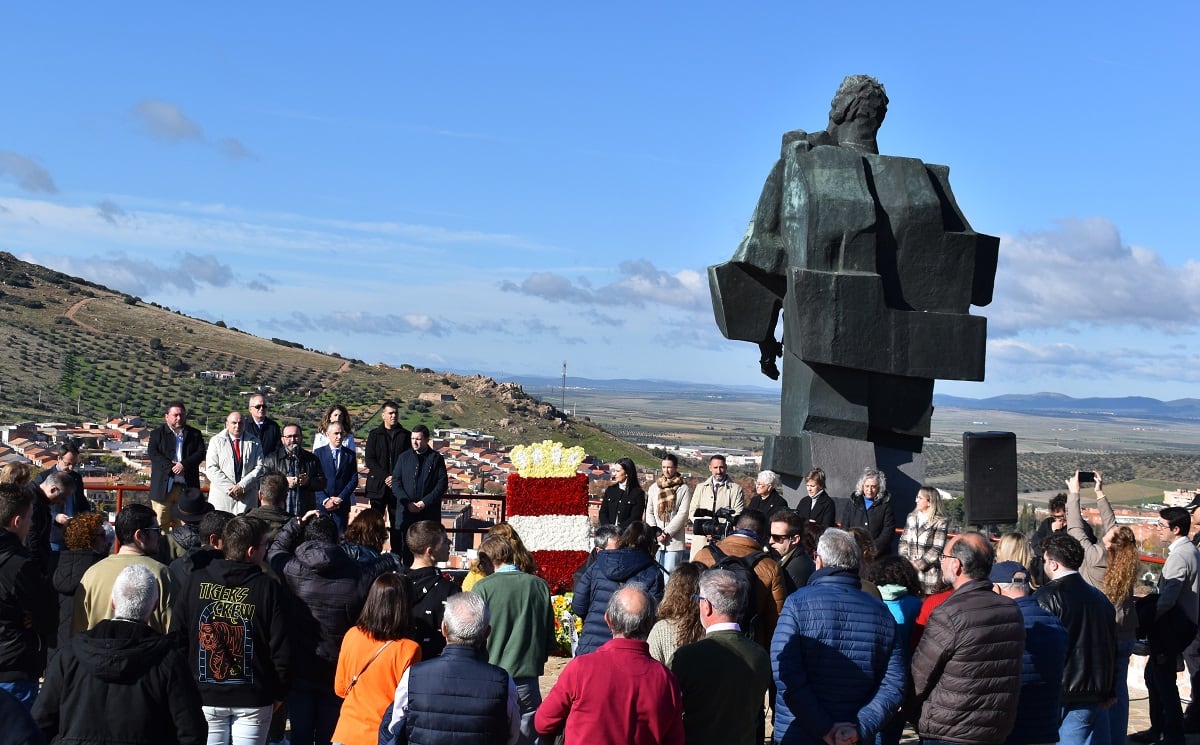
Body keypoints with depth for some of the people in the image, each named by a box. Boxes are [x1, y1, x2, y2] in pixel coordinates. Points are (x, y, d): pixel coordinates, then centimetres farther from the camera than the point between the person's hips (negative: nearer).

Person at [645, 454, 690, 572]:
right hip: (656, 541, 4)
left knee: (670, 572, -9)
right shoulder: (654, 487, 14)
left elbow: (682, 514, -5)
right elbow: (649, 512, 12)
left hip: (674, 541, -3)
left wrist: (666, 533, -11)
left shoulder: (683, 489, 2)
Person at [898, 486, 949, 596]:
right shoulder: (911, 517, 11)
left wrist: (919, 564, -13)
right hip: (909, 570, 5)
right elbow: (903, 541, 12)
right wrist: (905, 561, -3)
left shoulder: (940, 522, -6)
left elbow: (937, 549, -10)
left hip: (929, 570, -5)